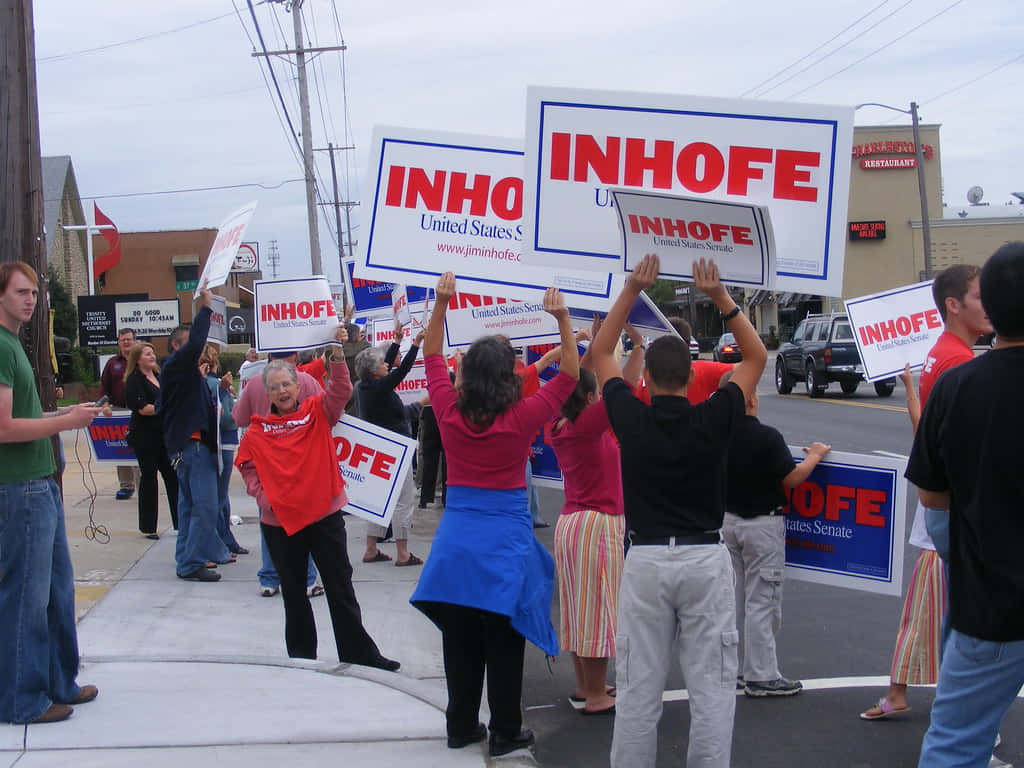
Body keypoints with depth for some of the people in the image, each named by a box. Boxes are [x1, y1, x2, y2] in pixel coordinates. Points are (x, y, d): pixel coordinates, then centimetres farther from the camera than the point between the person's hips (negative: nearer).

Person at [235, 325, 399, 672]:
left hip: (325, 515, 0)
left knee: (341, 589, 6)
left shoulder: (318, 412, 0)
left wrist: (337, 353, -27)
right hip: (280, 521, 1)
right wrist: (264, 498, -11)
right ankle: (301, 657, 26)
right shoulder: (257, 431, 0)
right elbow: (248, 469, 4)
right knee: (293, 594, 13)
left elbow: (341, 390, -14)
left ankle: (359, 655, 15)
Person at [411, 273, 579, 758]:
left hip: (457, 536, 3)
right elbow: (570, 374, -5)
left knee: (459, 640, 12)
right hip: (506, 540, -3)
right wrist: (561, 319, -9)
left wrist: (441, 302, 6)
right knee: (503, 643, 6)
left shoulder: (450, 413, -6)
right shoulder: (522, 418, -14)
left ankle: (461, 726, 23)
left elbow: (431, 356, 8)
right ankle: (506, 732, 14)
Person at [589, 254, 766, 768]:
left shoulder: (631, 419, -4)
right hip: (705, 559, -1)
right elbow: (756, 358, 7)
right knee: (711, 688, 4)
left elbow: (600, 353, 11)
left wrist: (631, 291, 8)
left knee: (638, 689, 7)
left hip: (646, 560, 1)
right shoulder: (713, 420, -5)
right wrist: (722, 298, 1)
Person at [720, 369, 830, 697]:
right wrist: (815, 456, 2)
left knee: (736, 599, 15)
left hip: (728, 519, 6)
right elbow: (792, 478, -13)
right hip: (762, 525, -6)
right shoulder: (767, 437, -20)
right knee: (761, 601, -1)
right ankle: (761, 676, 3)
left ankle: (740, 670, 23)